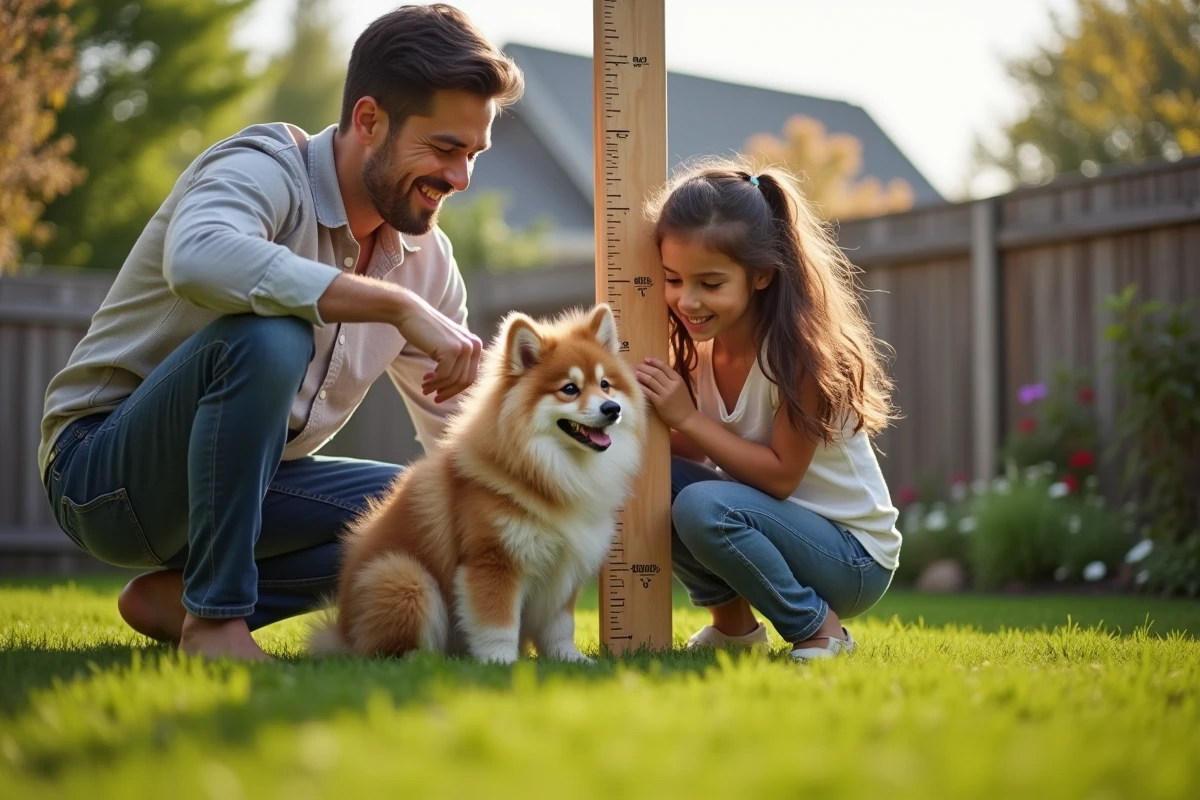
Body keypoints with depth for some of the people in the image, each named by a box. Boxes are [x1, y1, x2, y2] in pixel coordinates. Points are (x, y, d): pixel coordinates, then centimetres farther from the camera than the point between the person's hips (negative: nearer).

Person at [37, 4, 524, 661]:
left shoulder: (426, 257, 3)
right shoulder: (265, 170, -19)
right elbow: (197, 259, -44)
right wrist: (398, 305, -42)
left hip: (234, 482, 8)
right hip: (104, 475, -8)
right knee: (267, 337, -34)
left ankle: (177, 595, -4)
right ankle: (215, 616, -23)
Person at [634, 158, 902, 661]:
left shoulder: (797, 348, -23)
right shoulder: (699, 343, -3)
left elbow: (781, 475, -22)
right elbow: (697, 450, -2)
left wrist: (687, 417, -24)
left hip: (853, 556, -7)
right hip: (775, 525, 7)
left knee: (703, 505, -31)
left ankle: (819, 627, -9)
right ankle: (733, 620, 5)